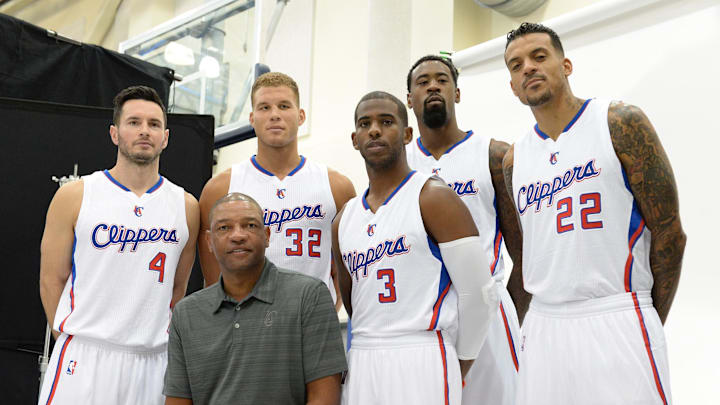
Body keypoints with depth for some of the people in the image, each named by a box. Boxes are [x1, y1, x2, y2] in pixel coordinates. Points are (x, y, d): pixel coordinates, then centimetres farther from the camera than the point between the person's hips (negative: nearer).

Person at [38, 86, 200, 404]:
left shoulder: (186, 207, 6)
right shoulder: (74, 196, 1)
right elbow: (52, 280, 3)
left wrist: (160, 341, 9)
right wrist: (75, 340, 1)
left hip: (153, 361, 2)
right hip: (83, 358, -2)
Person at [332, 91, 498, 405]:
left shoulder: (434, 198, -5)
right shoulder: (345, 220, 13)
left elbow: (479, 293, -7)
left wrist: (459, 366, 1)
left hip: (422, 362, -5)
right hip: (360, 366, 6)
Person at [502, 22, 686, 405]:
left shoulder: (620, 123, -3)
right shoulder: (514, 160, 10)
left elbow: (669, 232, -2)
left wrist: (650, 325, 3)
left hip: (617, 320, -4)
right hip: (544, 326, 5)